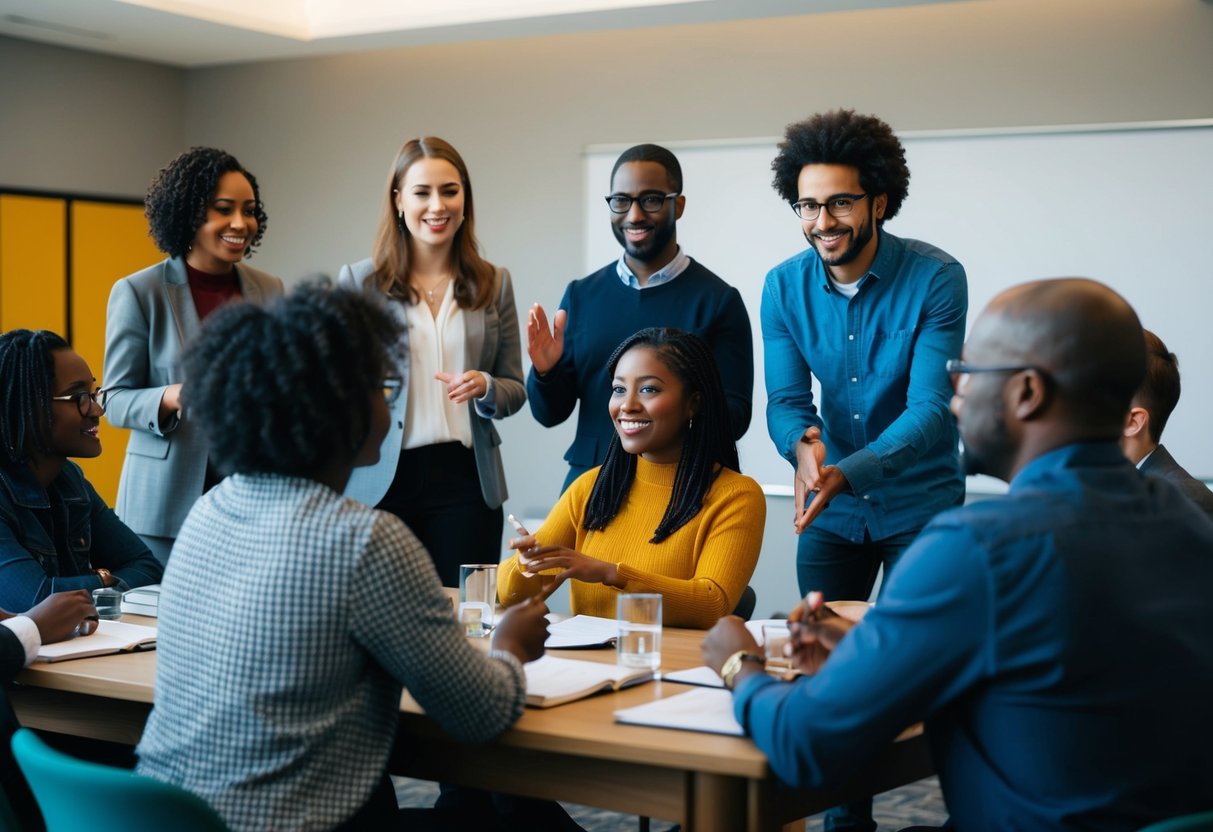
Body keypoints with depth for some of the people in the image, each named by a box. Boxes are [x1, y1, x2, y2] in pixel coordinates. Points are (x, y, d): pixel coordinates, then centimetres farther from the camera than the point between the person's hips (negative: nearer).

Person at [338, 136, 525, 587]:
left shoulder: (494, 284, 9)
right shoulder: (358, 281, 4)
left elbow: (514, 390, 11)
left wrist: (486, 387, -9)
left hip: (467, 480, 1)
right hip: (381, 480, -1)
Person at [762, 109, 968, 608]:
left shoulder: (936, 279, -17)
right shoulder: (784, 287, -6)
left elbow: (931, 407, -21)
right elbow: (786, 400, -5)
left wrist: (847, 473, -35)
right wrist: (803, 443, -30)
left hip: (921, 507, -3)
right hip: (830, 512, 3)